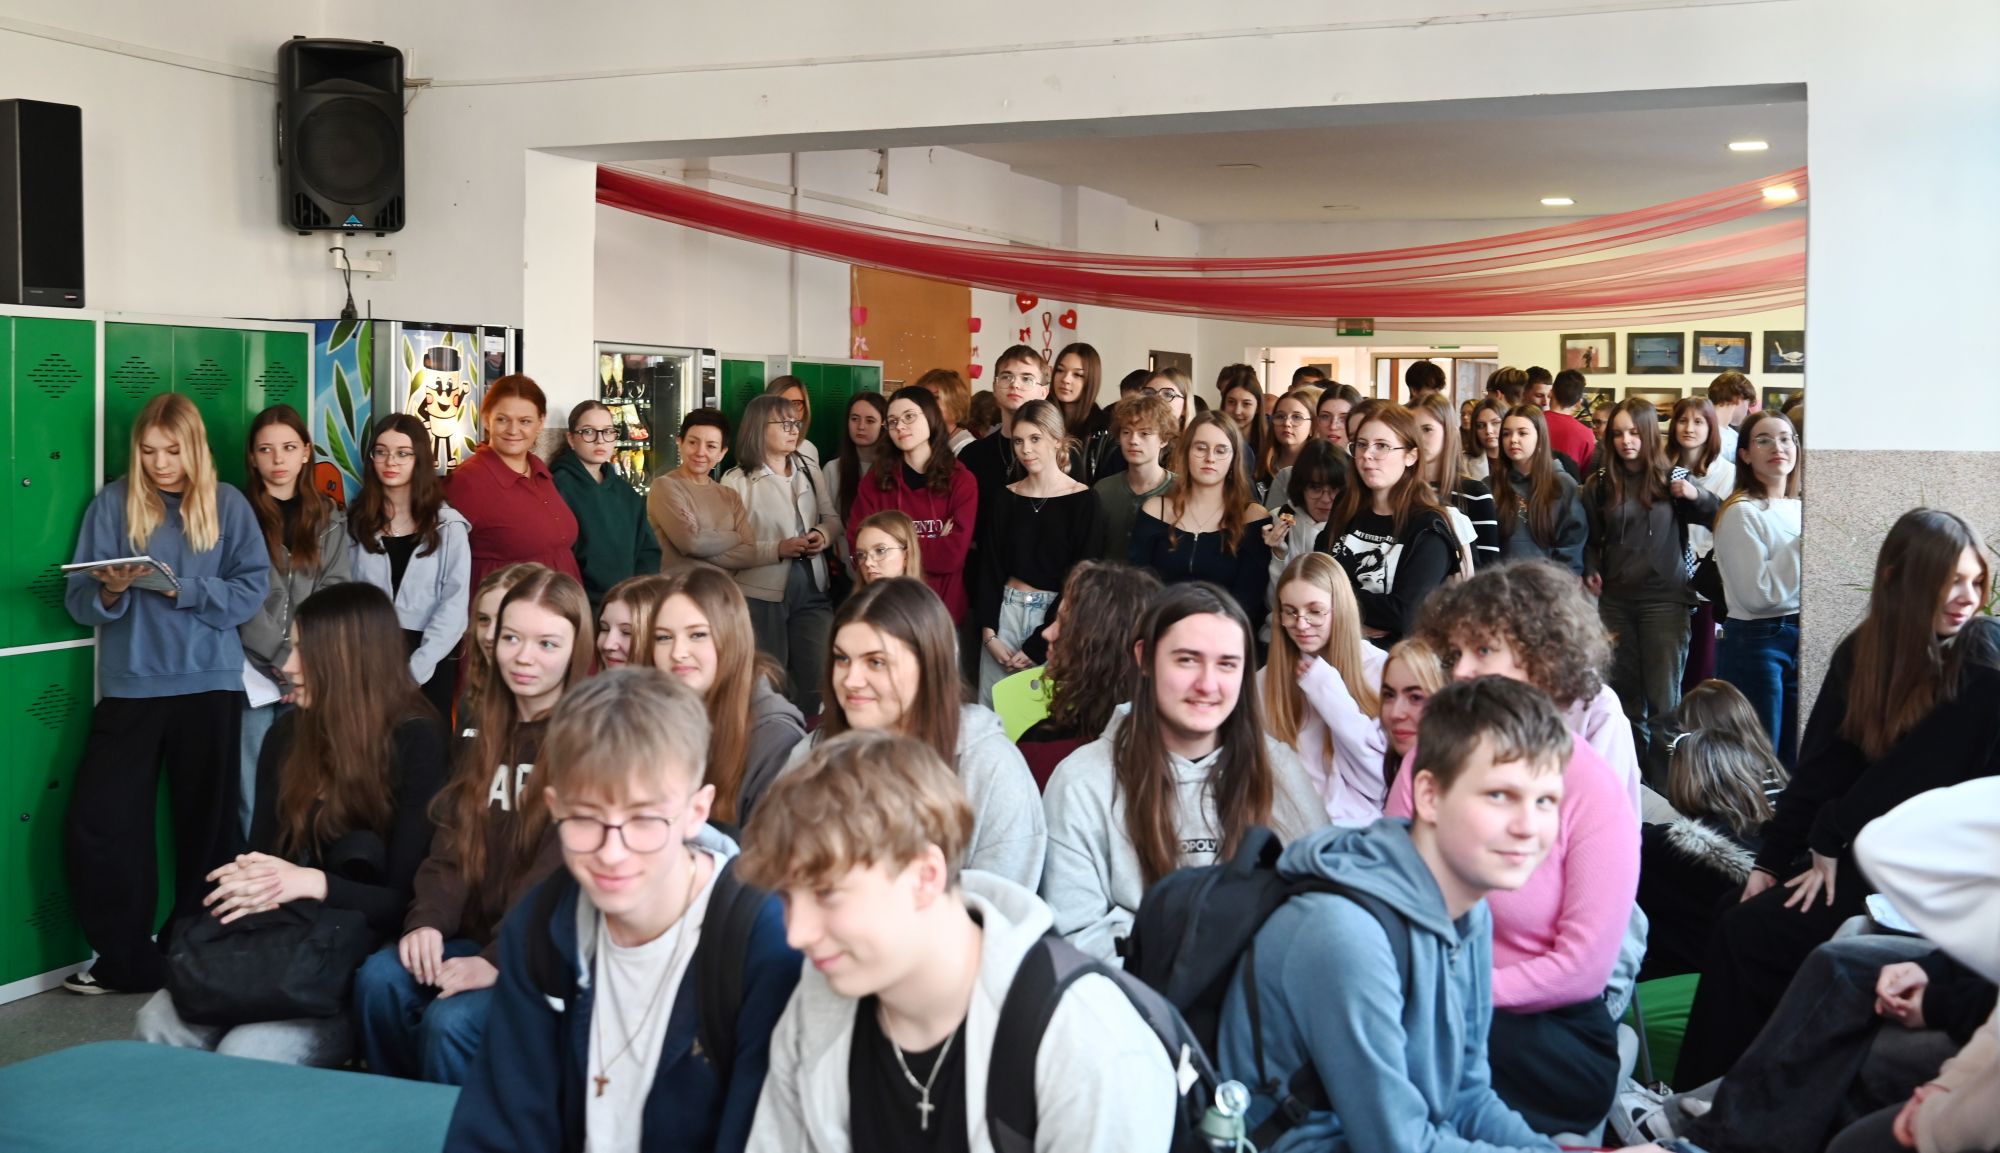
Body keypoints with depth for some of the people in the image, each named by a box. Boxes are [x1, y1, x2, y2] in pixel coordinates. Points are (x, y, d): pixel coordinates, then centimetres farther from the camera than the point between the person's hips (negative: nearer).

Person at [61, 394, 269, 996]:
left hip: (209, 683, -1)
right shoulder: (112, 503, 3)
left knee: (206, 823, 8)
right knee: (96, 823, -5)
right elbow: (78, 601, 1)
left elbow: (252, 589, -5)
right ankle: (127, 958, 8)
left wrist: (180, 590, -17)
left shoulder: (228, 504, 2)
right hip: (129, 686, 1)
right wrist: (110, 591, -20)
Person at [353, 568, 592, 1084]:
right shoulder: (484, 730, 14)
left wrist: (499, 958, -23)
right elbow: (454, 839, 7)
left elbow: (562, 871, -16)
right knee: (378, 981, -19)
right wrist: (427, 921, -10)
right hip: (472, 931, 6)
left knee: (450, 1022, -28)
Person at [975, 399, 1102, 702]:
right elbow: (990, 568, 6)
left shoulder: (1083, 500, -4)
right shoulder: (1006, 497, 7)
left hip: (1058, 615, -3)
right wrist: (989, 632, -5)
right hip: (1005, 610, 3)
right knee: (991, 709, 2)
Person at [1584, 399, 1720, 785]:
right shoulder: (1599, 485, 6)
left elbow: (1719, 522, -1)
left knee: (1664, 699, -3)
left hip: (1665, 598, -3)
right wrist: (1591, 571, -3)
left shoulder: (1672, 478, -1)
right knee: (1625, 695, 11)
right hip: (1615, 600, 3)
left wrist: (1698, 496, -19)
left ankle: (1665, 788, 2)